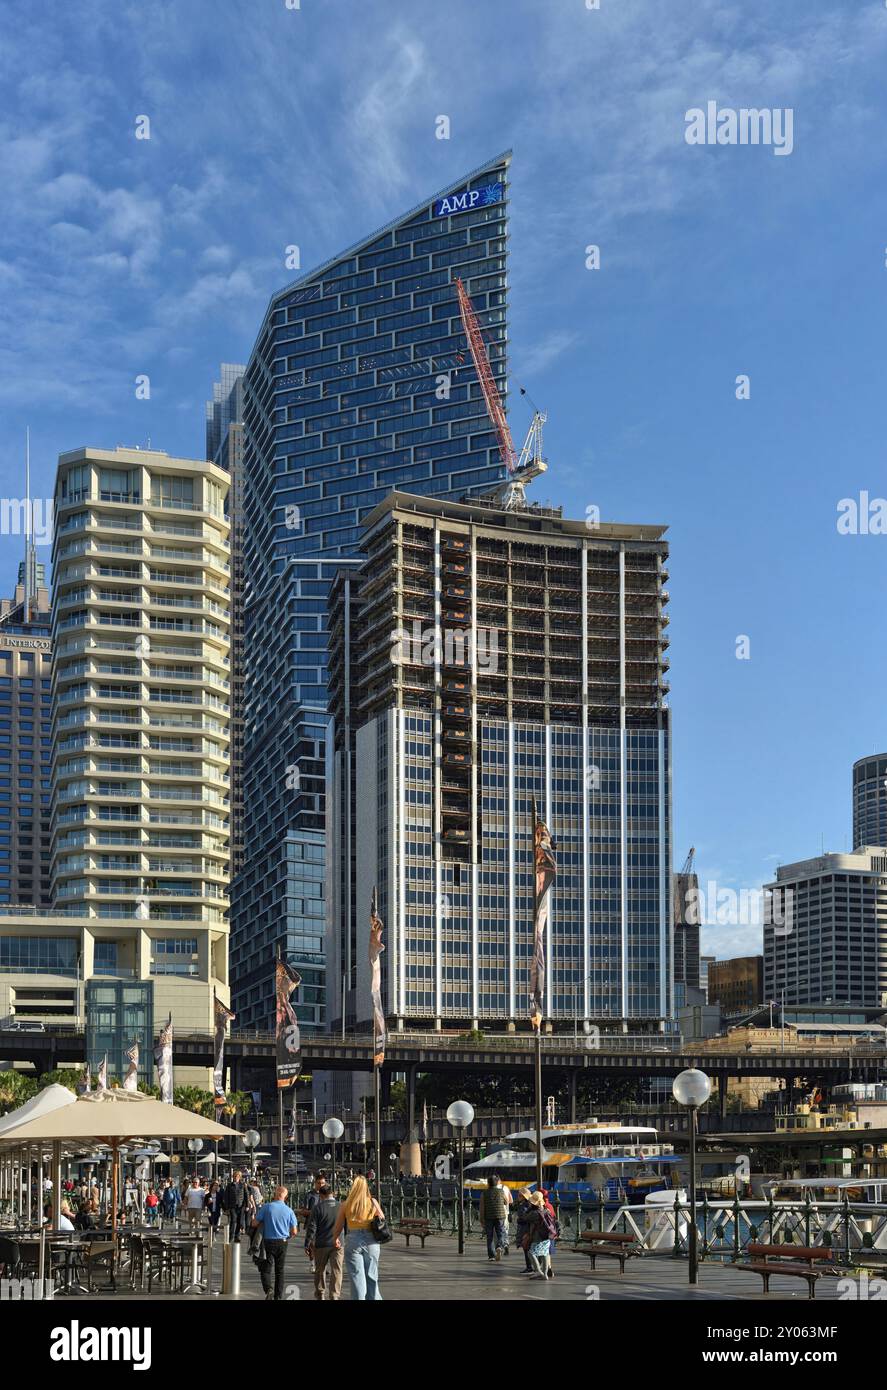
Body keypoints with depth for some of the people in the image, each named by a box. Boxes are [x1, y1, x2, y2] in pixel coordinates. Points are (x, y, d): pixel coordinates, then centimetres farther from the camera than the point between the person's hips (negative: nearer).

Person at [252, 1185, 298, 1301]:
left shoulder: (266, 1207, -7)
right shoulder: (289, 1211, -1)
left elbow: (254, 1224, -6)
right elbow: (294, 1231, 0)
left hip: (269, 1241, -2)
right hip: (283, 1243, 2)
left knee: (266, 1269, 2)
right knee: (280, 1271, 12)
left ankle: (269, 1289, -24)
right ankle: (278, 1297, 14)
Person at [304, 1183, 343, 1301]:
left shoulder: (317, 1208, -5)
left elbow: (312, 1228, -7)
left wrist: (307, 1245, -2)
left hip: (321, 1244, -1)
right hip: (338, 1244, 1)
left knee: (320, 1270, 15)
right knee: (336, 1271, 1)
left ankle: (320, 1296, 25)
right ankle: (334, 1296, -8)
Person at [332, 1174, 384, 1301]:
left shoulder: (346, 1205, -1)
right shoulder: (372, 1202, 0)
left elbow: (338, 1227, 5)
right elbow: (382, 1218, 10)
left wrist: (335, 1239, 24)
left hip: (353, 1241, -1)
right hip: (371, 1242, 1)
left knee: (357, 1277, 3)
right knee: (372, 1276, 13)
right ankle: (374, 1298, 14)